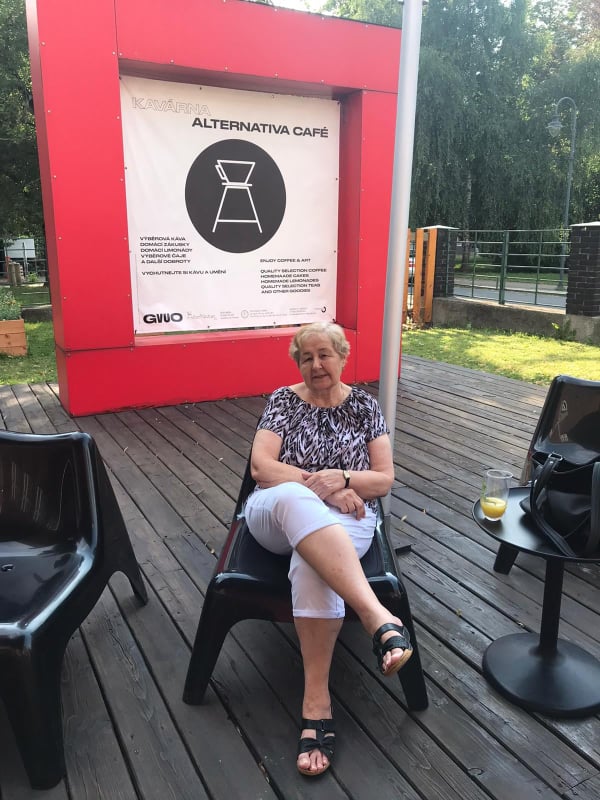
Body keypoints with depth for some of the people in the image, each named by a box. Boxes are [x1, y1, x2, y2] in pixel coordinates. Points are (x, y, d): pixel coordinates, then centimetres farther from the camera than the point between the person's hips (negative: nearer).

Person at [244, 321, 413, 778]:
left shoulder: (365, 406, 10)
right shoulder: (283, 400, 8)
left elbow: (385, 479, 5)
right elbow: (260, 467, -4)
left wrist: (341, 479, -16)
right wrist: (321, 487, -14)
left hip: (344, 521, 1)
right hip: (277, 514, 0)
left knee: (311, 564, -37)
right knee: (295, 497, -40)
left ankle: (317, 699, -31)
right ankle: (379, 618, -50)